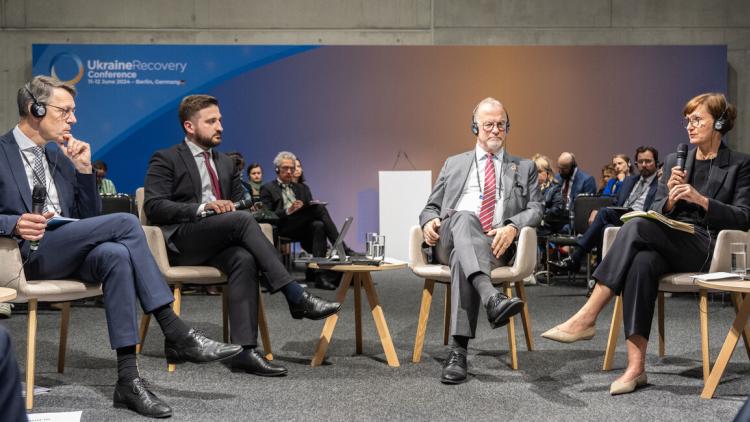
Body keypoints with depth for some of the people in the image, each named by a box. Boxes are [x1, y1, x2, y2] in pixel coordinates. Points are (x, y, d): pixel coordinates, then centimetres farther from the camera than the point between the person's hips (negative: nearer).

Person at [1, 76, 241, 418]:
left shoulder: (59, 154, 19)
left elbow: (88, 218, 17)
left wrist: (83, 169, 5)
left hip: (67, 253, 6)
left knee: (115, 254, -30)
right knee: (125, 223, -24)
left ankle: (128, 379, -31)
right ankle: (176, 335, -22)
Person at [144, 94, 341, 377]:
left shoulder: (226, 163, 25)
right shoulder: (165, 160, 4)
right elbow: (154, 206, -8)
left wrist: (238, 205, 0)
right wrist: (201, 208, -20)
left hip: (217, 244, 5)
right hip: (181, 242, -5)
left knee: (244, 259, -32)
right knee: (243, 220, -31)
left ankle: (244, 349, -39)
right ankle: (295, 296, -33)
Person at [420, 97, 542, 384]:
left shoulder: (524, 168, 24)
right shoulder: (454, 164, 28)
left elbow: (535, 209, 11)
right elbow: (431, 207, 25)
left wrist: (512, 227, -12)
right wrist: (429, 221, -1)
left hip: (495, 245, -1)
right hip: (448, 240, 1)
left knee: (462, 257, -38)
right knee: (464, 218, -37)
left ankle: (458, 350, -46)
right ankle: (492, 298, -62)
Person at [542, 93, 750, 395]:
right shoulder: (674, 161, 22)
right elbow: (656, 211, 16)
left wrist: (701, 200, -14)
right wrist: (670, 199, -8)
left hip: (709, 249, -4)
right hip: (670, 243, 4)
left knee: (637, 226, -31)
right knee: (642, 262, -35)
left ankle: (586, 318, -34)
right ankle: (636, 366, -38)